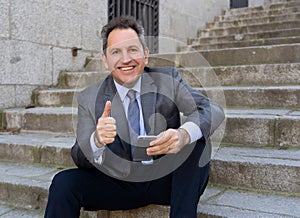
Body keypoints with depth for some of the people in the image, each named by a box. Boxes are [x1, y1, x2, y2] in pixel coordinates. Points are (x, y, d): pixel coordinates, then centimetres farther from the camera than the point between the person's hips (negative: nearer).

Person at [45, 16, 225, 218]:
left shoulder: (168, 79, -4)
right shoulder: (89, 98, -4)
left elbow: (213, 110, -16)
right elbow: (81, 159, -8)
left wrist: (183, 134, -39)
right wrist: (97, 140, -33)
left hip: (165, 180, 1)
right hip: (121, 185, 0)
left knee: (197, 138, -25)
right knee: (63, 182, -22)